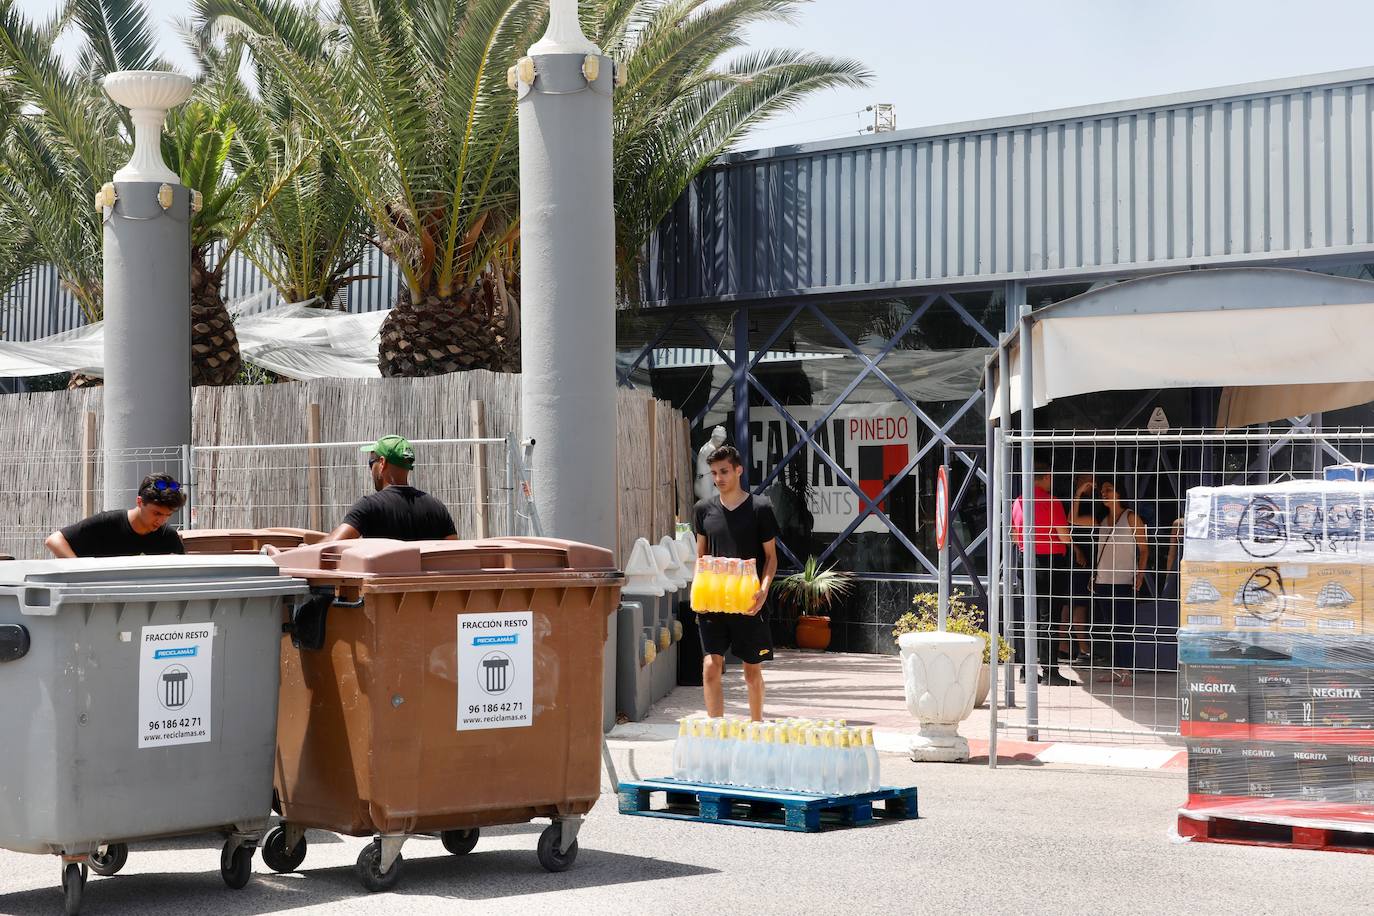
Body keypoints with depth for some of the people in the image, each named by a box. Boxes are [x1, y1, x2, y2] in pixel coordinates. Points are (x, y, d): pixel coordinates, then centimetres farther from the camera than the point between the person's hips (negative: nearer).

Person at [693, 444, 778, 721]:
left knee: (752, 669, 9)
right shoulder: (703, 509, 7)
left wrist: (763, 589, -15)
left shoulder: (760, 508, -2)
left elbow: (771, 556, 1)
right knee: (711, 667, -10)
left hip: (748, 602, -2)